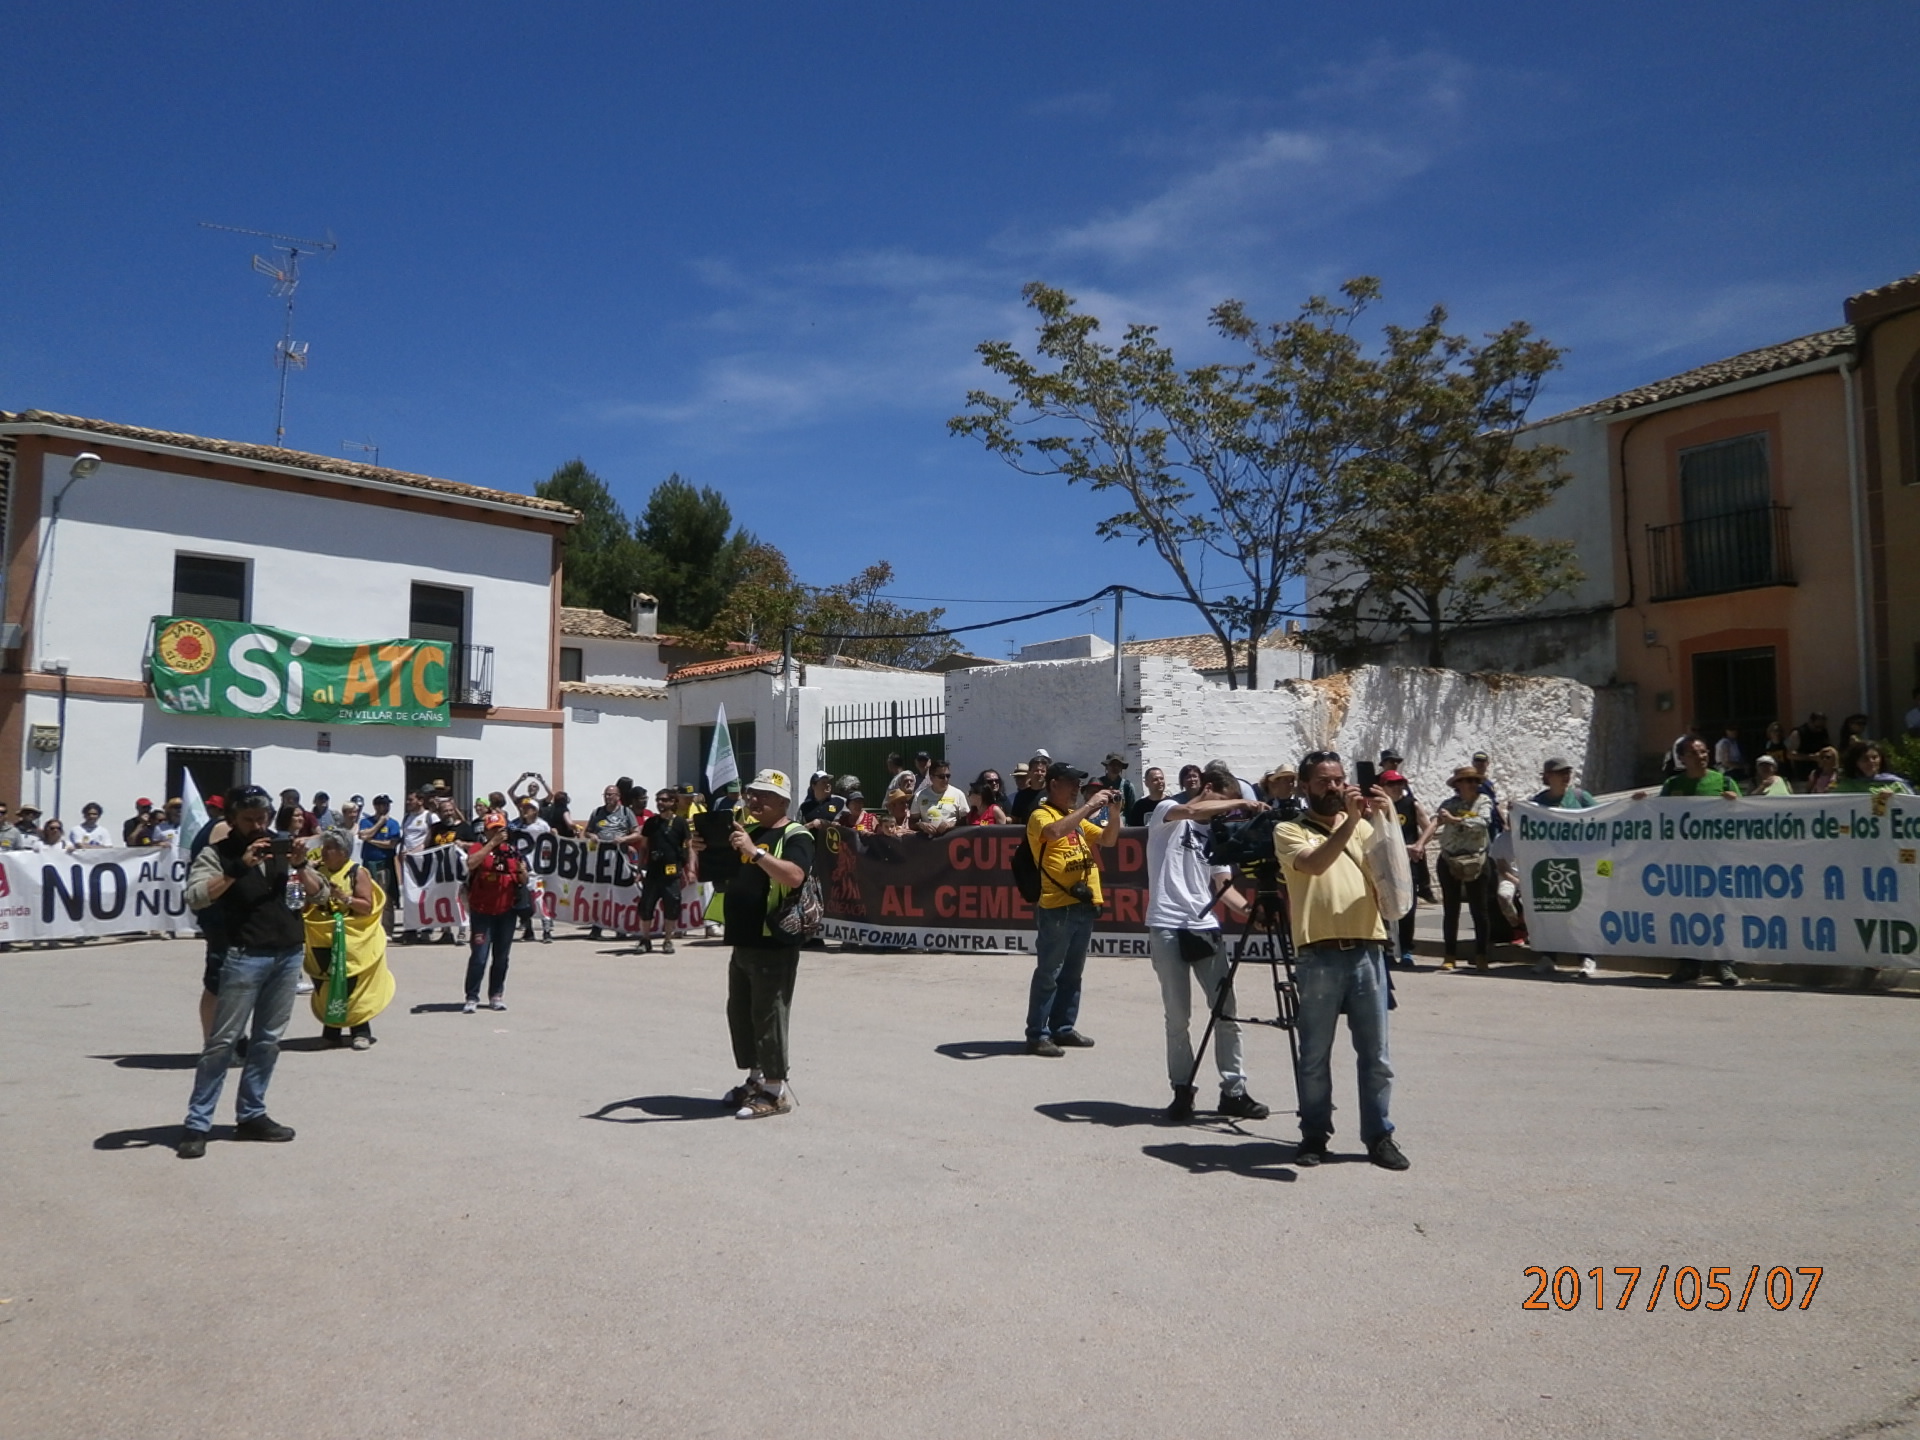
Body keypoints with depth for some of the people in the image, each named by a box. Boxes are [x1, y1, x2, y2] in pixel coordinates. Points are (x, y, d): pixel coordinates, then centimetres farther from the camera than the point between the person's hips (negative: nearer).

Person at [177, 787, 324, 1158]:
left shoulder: (282, 847, 10)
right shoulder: (217, 853, -1)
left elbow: (318, 891, 11)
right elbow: (195, 897, -15)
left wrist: (301, 866, -8)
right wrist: (239, 867, -22)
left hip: (289, 954, 4)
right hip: (246, 956, -4)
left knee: (267, 1040, 10)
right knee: (222, 1040, -3)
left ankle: (252, 1116, 19)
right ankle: (197, 1124, 3)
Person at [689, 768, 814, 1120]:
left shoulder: (795, 836, -10)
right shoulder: (748, 832, 15)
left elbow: (794, 876, -29)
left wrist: (754, 852, -35)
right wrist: (705, 851, 1)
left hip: (775, 945, -9)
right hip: (743, 942, 9)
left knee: (768, 1016, -5)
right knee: (739, 1012, 16)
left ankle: (776, 1091, 4)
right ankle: (756, 1079, 29)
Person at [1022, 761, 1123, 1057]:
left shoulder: (1077, 818, 17)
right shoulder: (1041, 815, -6)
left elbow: (1108, 839, 19)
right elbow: (1054, 832, -28)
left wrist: (1113, 812, 2)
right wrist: (1089, 805, -25)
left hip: (1084, 904, 8)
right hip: (1057, 906, -8)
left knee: (1072, 972, 13)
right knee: (1048, 972, -6)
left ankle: (1063, 1028, 21)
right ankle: (1037, 1035, -2)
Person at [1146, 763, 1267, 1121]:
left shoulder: (1216, 835, 18)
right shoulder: (1166, 813, 2)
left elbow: (1224, 886, 9)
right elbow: (1191, 810, -22)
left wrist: (1249, 910, -9)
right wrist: (1241, 803, -16)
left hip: (1207, 928, 5)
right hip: (1167, 927, -5)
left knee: (1226, 1011, 3)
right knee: (1178, 1016, 0)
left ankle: (1234, 1091, 10)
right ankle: (1182, 1091, 11)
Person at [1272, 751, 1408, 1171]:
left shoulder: (1363, 826, 15)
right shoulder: (1289, 830, 4)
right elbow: (1314, 863, -16)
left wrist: (1387, 823, -10)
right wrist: (1349, 820, -22)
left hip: (1367, 951, 3)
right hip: (1318, 956, -3)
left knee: (1375, 1054, 7)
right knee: (1315, 1056, 6)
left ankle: (1379, 1136, 17)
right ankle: (1314, 1135, 18)